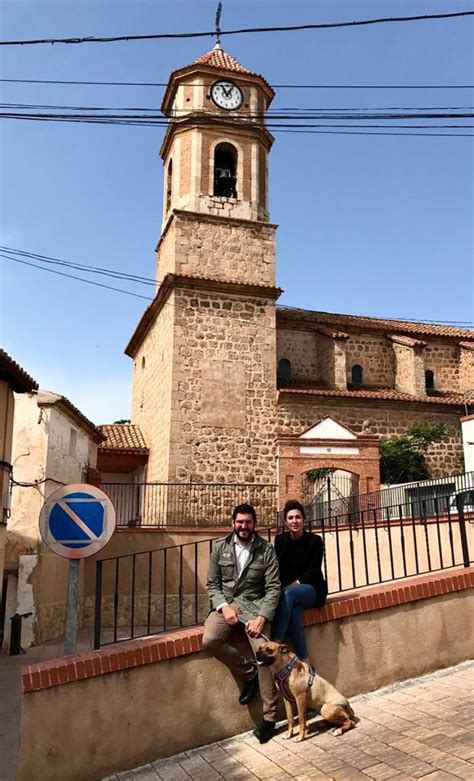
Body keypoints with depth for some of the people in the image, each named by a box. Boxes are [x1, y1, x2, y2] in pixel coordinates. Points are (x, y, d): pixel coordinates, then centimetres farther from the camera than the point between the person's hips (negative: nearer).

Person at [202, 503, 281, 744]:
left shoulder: (266, 550, -1)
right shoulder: (220, 547, 5)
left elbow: (273, 587, -5)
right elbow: (212, 584, 6)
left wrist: (262, 618, -18)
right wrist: (224, 606, -12)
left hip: (253, 604, -2)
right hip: (225, 603, 2)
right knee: (209, 641, -25)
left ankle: (270, 717, -3)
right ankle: (249, 672, -1)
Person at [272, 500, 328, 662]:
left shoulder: (315, 541, -6)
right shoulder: (280, 540, 2)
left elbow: (314, 571, -10)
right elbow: (277, 569, 2)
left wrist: (292, 585, -19)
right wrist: (283, 587, -16)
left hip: (311, 588, -2)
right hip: (287, 589, 2)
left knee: (288, 593, -35)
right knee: (293, 612, -32)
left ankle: (276, 643, -33)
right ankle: (304, 661, -26)